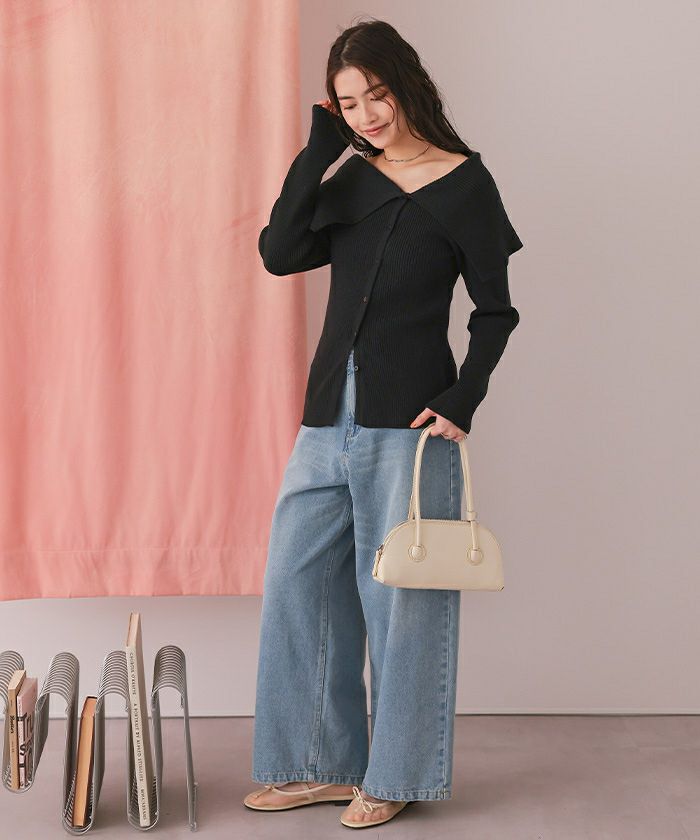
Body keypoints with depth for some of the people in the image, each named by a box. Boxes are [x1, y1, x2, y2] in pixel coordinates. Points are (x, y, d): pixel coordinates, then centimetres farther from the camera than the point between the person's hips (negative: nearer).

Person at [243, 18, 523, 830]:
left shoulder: (463, 183, -2)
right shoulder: (345, 179, 11)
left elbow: (494, 309, -1)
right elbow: (279, 253, -4)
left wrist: (461, 403, -12)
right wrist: (320, 148, -4)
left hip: (407, 425, -5)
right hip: (328, 417, 6)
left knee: (399, 599, 3)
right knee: (298, 587, 8)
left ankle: (393, 777, 19)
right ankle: (324, 765, 22)